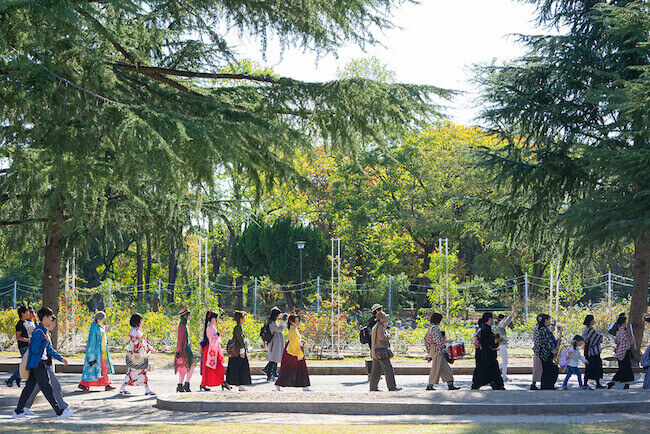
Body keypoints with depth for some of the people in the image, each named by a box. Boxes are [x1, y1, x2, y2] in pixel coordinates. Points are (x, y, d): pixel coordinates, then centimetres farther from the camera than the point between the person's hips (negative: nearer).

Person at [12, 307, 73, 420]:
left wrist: (60, 358, 18)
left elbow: (49, 349, 22)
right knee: (47, 388, -7)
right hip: (37, 363, -10)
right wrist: (45, 340, -12)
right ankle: (60, 413, -6)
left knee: (29, 387, 12)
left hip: (40, 363, 10)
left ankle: (18, 412, 15)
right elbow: (35, 350, -21)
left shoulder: (44, 331, 16)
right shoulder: (39, 332, -17)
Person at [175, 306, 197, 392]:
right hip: (184, 349, -10)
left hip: (186, 349, 10)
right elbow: (179, 339, -19)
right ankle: (186, 384, -6)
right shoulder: (182, 326, -15)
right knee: (192, 366, -9)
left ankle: (180, 386, 10)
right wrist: (179, 351, -21)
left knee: (184, 368, 9)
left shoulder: (184, 325, 15)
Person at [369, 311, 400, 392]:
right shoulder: (380, 327, -13)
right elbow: (382, 337, -23)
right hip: (382, 352, -10)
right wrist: (388, 335, -5)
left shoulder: (375, 327, 18)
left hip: (375, 353, 10)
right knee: (388, 369, -5)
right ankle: (392, 387, -3)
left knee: (376, 370, 8)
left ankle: (373, 387, 6)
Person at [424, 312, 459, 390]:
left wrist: (429, 350, 21)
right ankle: (430, 385, 0)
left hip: (432, 349, 10)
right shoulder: (435, 328, -16)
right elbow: (438, 340, -23)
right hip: (437, 350, -10)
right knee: (436, 368, -4)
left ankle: (450, 385, 11)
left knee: (445, 368, 10)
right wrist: (446, 341, -9)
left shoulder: (430, 327, 14)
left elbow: (426, 338, 18)